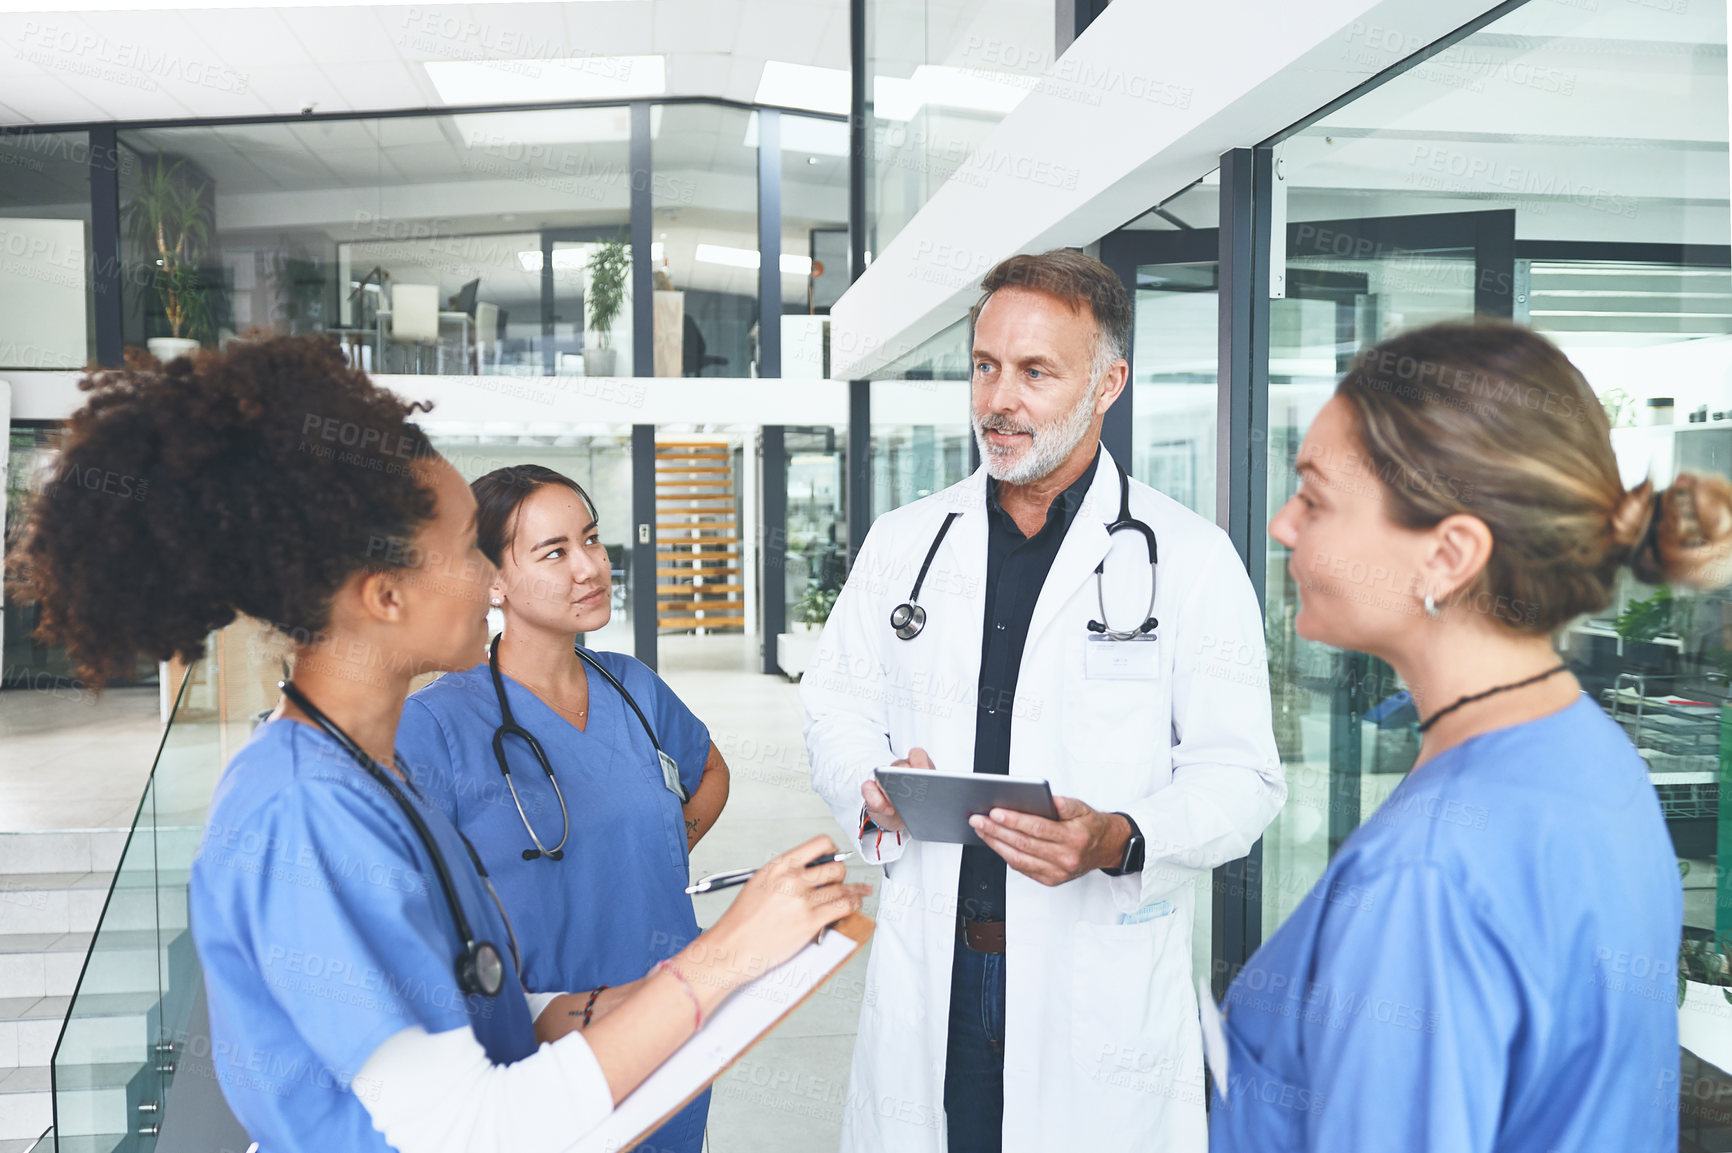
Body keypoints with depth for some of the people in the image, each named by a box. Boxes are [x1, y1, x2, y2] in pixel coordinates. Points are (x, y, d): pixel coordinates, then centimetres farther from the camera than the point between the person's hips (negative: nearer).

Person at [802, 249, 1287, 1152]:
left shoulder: (1191, 559, -5)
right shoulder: (901, 543, 7)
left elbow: (1242, 775, -6)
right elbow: (835, 706, 13)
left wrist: (1120, 839, -23)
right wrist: (872, 787, -8)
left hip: (1103, 984, -2)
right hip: (927, 971, 3)